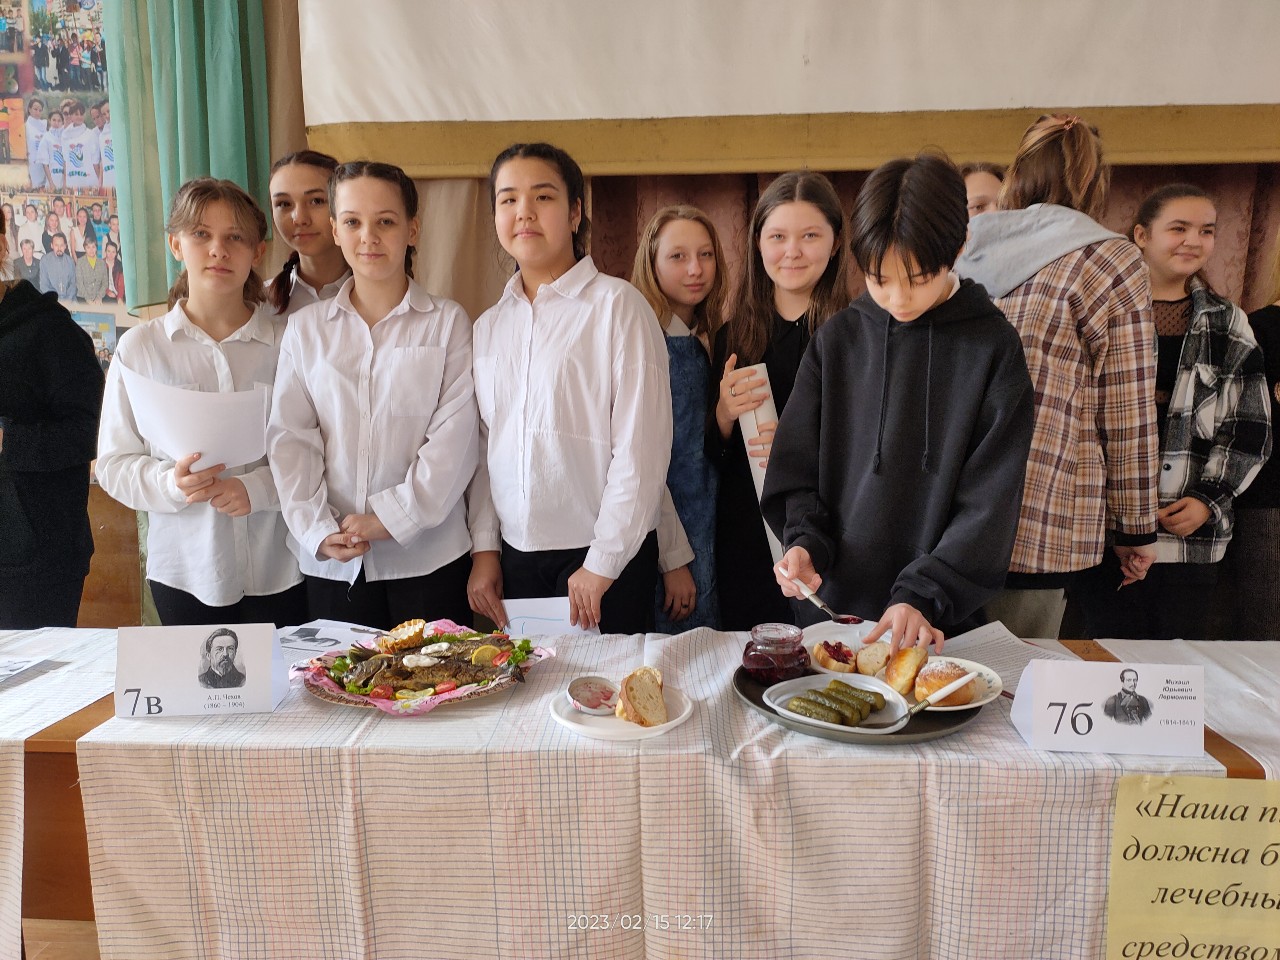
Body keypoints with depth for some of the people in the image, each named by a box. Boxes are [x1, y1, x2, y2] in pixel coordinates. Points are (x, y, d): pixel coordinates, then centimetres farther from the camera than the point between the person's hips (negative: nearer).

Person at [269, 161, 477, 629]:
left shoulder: (447, 322, 2)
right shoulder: (305, 327, 9)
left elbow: (455, 436, -6)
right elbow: (290, 437, 4)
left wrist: (391, 517, -13)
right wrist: (317, 529, -8)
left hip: (427, 557, -2)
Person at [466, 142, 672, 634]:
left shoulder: (617, 304, -7)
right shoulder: (488, 326, 10)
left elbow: (642, 446, -11)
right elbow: (482, 446, 12)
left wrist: (603, 561, -12)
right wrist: (484, 547, 5)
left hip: (604, 558, -4)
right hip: (514, 555, 5)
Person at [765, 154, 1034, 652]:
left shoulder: (993, 345, -6)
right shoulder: (837, 339, 0)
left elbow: (989, 501, -9)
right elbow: (796, 471, 4)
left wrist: (923, 595, -18)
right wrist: (805, 544, -13)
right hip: (835, 603, 2)